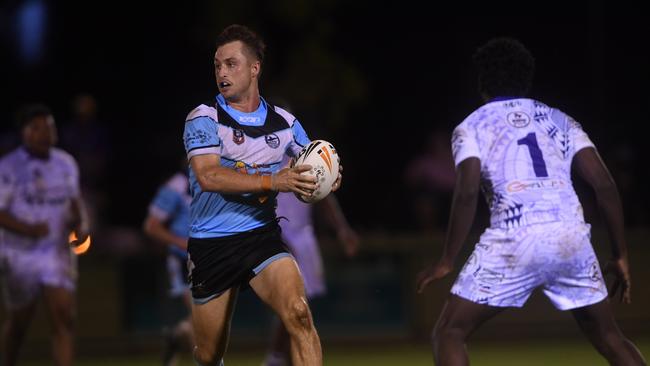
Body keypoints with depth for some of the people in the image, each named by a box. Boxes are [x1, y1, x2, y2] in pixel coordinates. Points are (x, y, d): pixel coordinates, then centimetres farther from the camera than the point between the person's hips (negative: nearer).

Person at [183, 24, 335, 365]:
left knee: (298, 314, -26)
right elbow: (209, 177, -21)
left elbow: (310, 172, 15)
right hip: (210, 245, -1)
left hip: (261, 236, 1)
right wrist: (272, 181, -30)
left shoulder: (284, 123, 6)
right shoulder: (203, 119, -6)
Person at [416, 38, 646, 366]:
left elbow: (467, 194, -6)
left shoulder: (471, 127, 12)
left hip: (514, 240, -3)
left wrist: (447, 261, 0)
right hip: (571, 238, 3)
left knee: (449, 333, 9)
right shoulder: (560, 120, 21)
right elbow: (605, 185, 10)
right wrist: (620, 256, 15)